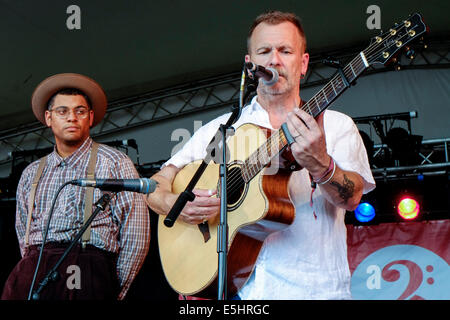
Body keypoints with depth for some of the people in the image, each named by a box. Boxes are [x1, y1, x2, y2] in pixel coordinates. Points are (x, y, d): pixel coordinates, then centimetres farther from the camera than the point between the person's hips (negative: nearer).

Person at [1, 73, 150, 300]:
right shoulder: (32, 174, 22)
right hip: (33, 271, 3)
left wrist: (115, 290, 1)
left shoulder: (114, 163, 8)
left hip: (88, 268, -3)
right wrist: (31, 268, 6)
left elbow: (136, 235, 2)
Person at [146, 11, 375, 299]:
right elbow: (156, 185, 15)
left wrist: (321, 166, -24)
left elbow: (352, 198, -4)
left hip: (315, 287, -1)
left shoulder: (336, 125, 11)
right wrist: (174, 204, -7)